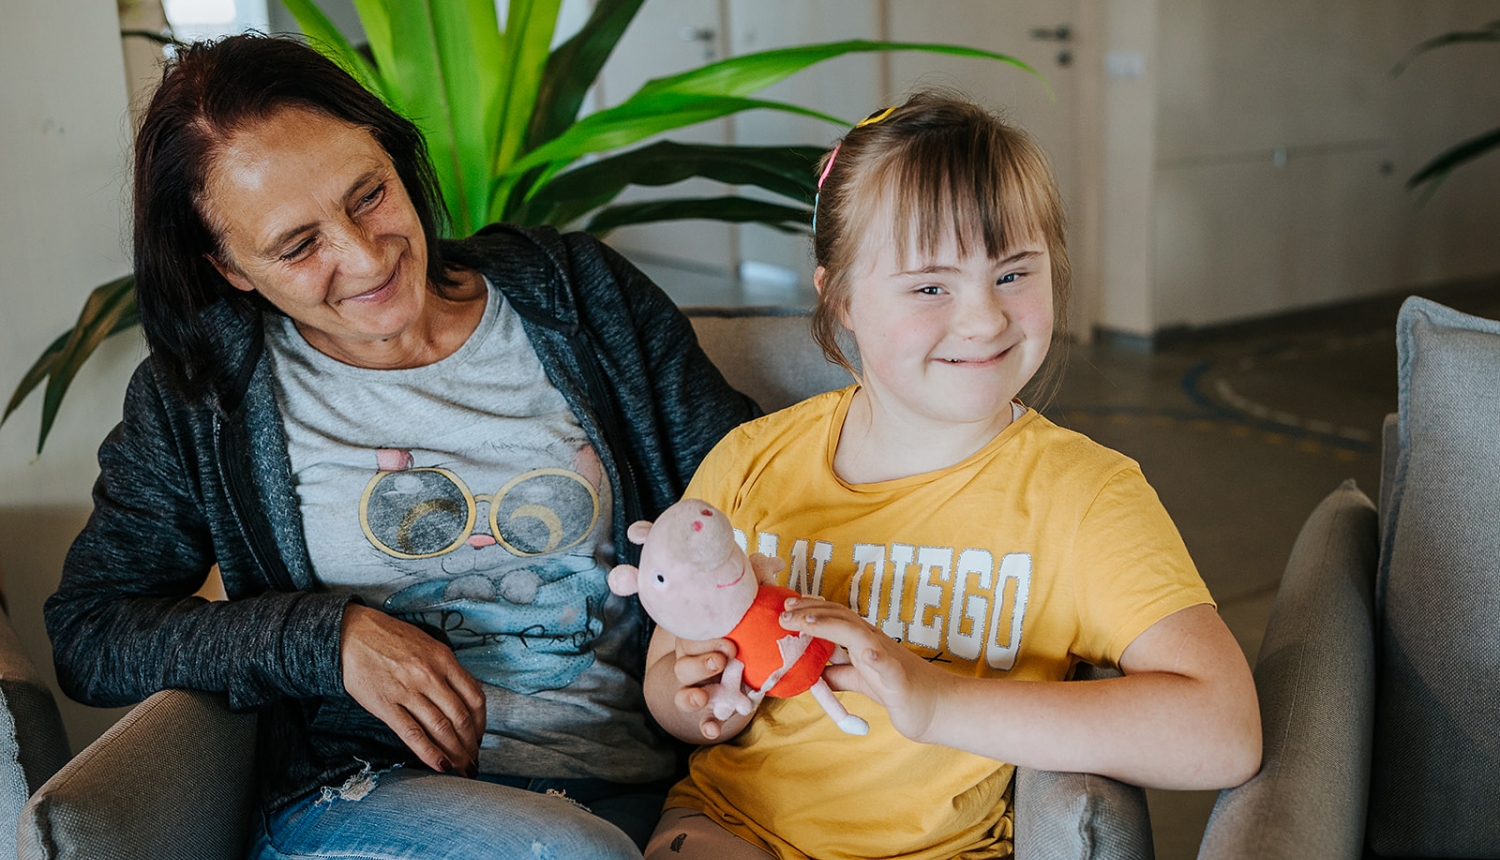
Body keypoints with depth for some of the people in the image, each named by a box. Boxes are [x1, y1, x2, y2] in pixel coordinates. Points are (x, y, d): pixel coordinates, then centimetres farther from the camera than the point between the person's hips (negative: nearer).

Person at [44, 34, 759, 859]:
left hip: (643, 788, 2)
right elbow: (87, 635, 6)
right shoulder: (198, 397, 4)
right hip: (364, 788, -1)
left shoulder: (578, 296, 6)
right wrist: (328, 637, -8)